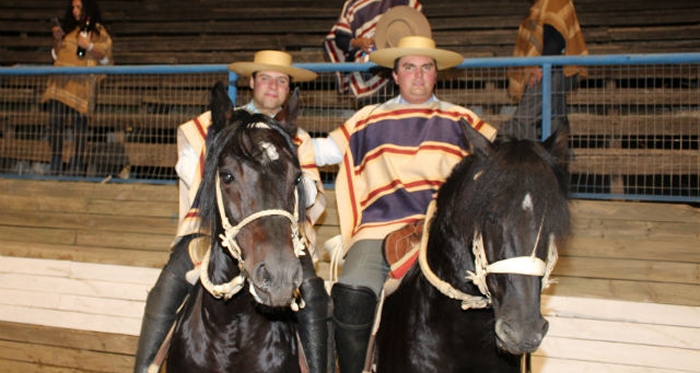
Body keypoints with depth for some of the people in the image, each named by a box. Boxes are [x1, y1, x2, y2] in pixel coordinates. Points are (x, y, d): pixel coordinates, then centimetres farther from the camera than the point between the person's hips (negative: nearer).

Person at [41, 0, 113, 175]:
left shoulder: (98, 31, 7)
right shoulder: (67, 28, 21)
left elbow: (106, 59, 1)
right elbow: (56, 56, 22)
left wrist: (89, 46, -11)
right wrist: (57, 40, 5)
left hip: (81, 83, -4)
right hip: (59, 81, 5)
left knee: (79, 121, -10)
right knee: (55, 121, -1)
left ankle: (76, 167, -5)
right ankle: (55, 168, 6)